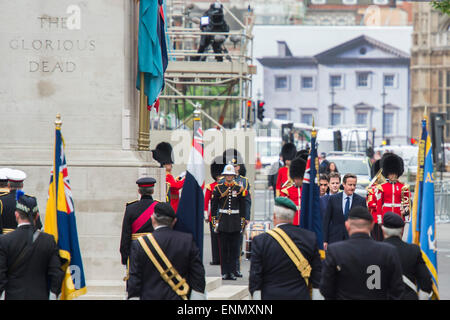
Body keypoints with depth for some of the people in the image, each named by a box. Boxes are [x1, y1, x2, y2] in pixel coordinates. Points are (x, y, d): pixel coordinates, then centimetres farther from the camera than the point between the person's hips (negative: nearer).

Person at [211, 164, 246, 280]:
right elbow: (214, 205, 5)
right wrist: (214, 220, -1)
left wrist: (242, 221, 5)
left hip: (235, 222, 1)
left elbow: (242, 206, 9)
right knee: (223, 248, 1)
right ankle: (225, 272, 5)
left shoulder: (239, 189, 6)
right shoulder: (218, 188, 3)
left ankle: (232, 272, 7)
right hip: (222, 221, -1)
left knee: (234, 248, 2)